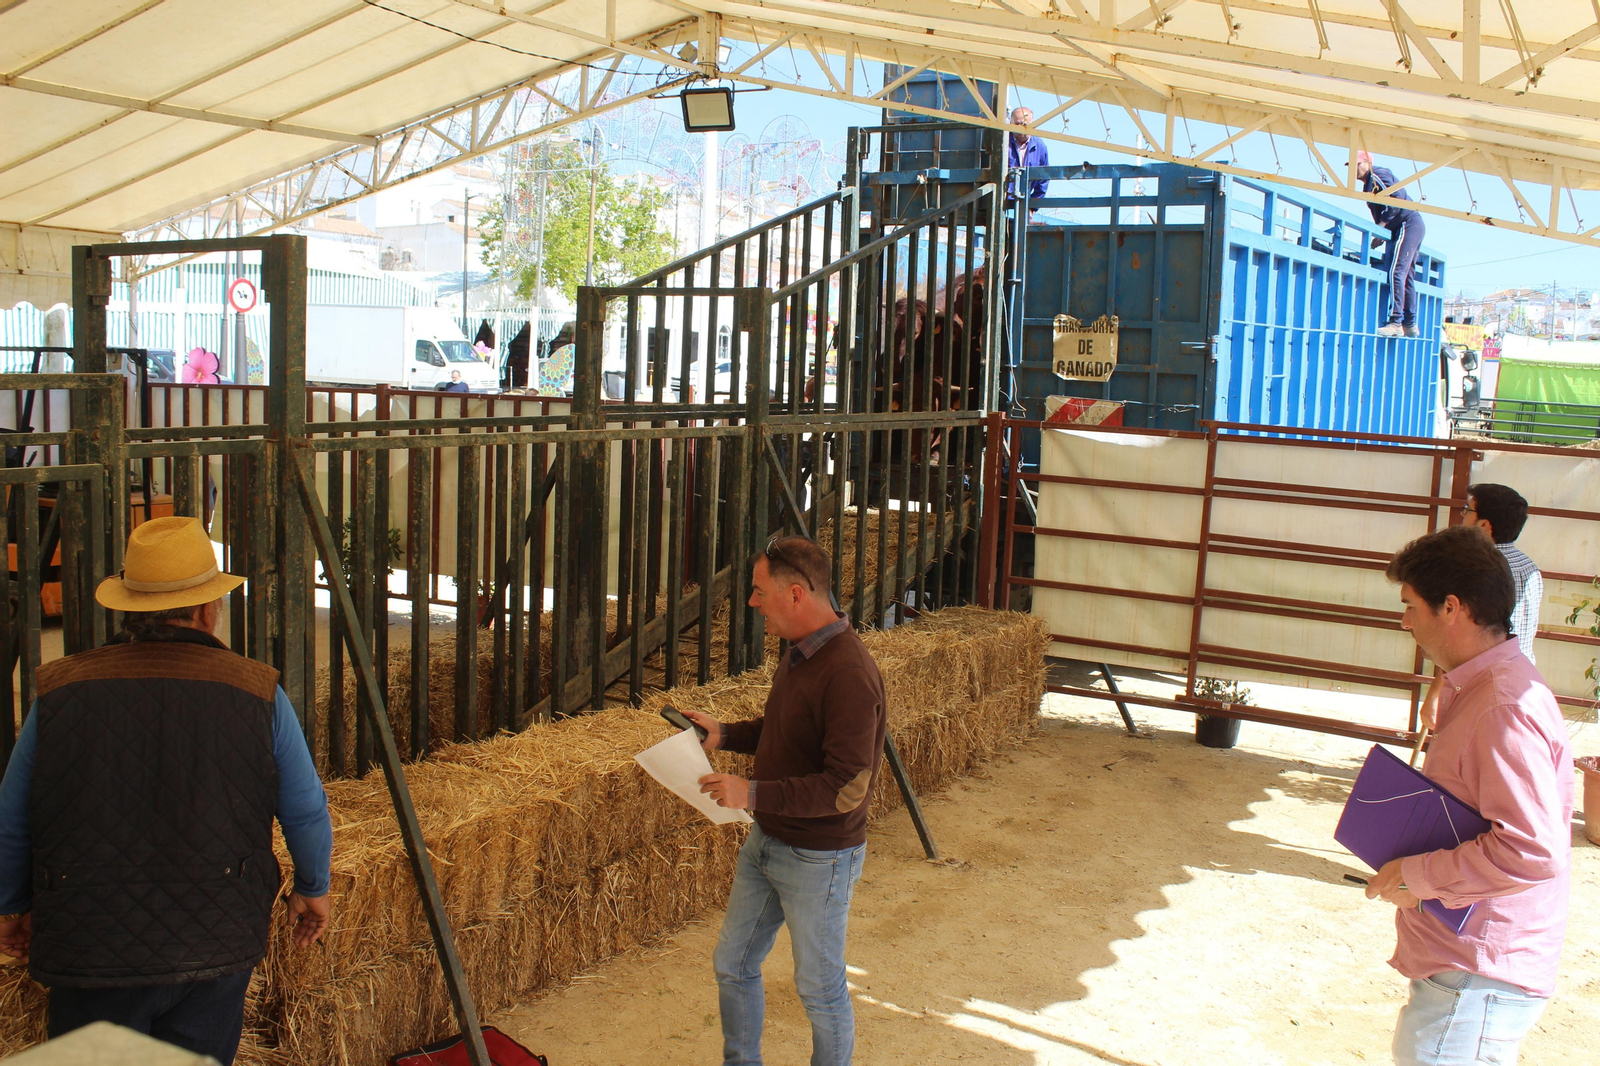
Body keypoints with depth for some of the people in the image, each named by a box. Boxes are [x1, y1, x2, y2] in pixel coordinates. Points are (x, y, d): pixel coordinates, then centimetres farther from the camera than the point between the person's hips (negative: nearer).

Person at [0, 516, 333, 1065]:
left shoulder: (59, 691, 0)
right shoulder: (258, 693, -3)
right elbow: (306, 813, 3)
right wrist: (312, 888, 21)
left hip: (90, 949, 0)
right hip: (214, 946, 0)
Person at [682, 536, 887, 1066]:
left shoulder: (848, 674, -28)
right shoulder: (799, 652, 3)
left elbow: (847, 788, -29)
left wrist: (753, 794, -29)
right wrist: (725, 734, 4)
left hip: (820, 858, -9)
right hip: (766, 841, 9)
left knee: (820, 987, 10)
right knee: (732, 963, 20)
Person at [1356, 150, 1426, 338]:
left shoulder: (1377, 175, -7)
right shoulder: (1369, 184, 22)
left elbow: (1397, 197, -19)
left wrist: (1382, 224, -18)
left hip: (1407, 224, -11)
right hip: (1413, 226, 11)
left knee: (1396, 272, -18)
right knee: (1407, 276, 11)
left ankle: (1395, 323, -24)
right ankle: (1410, 325, 13)